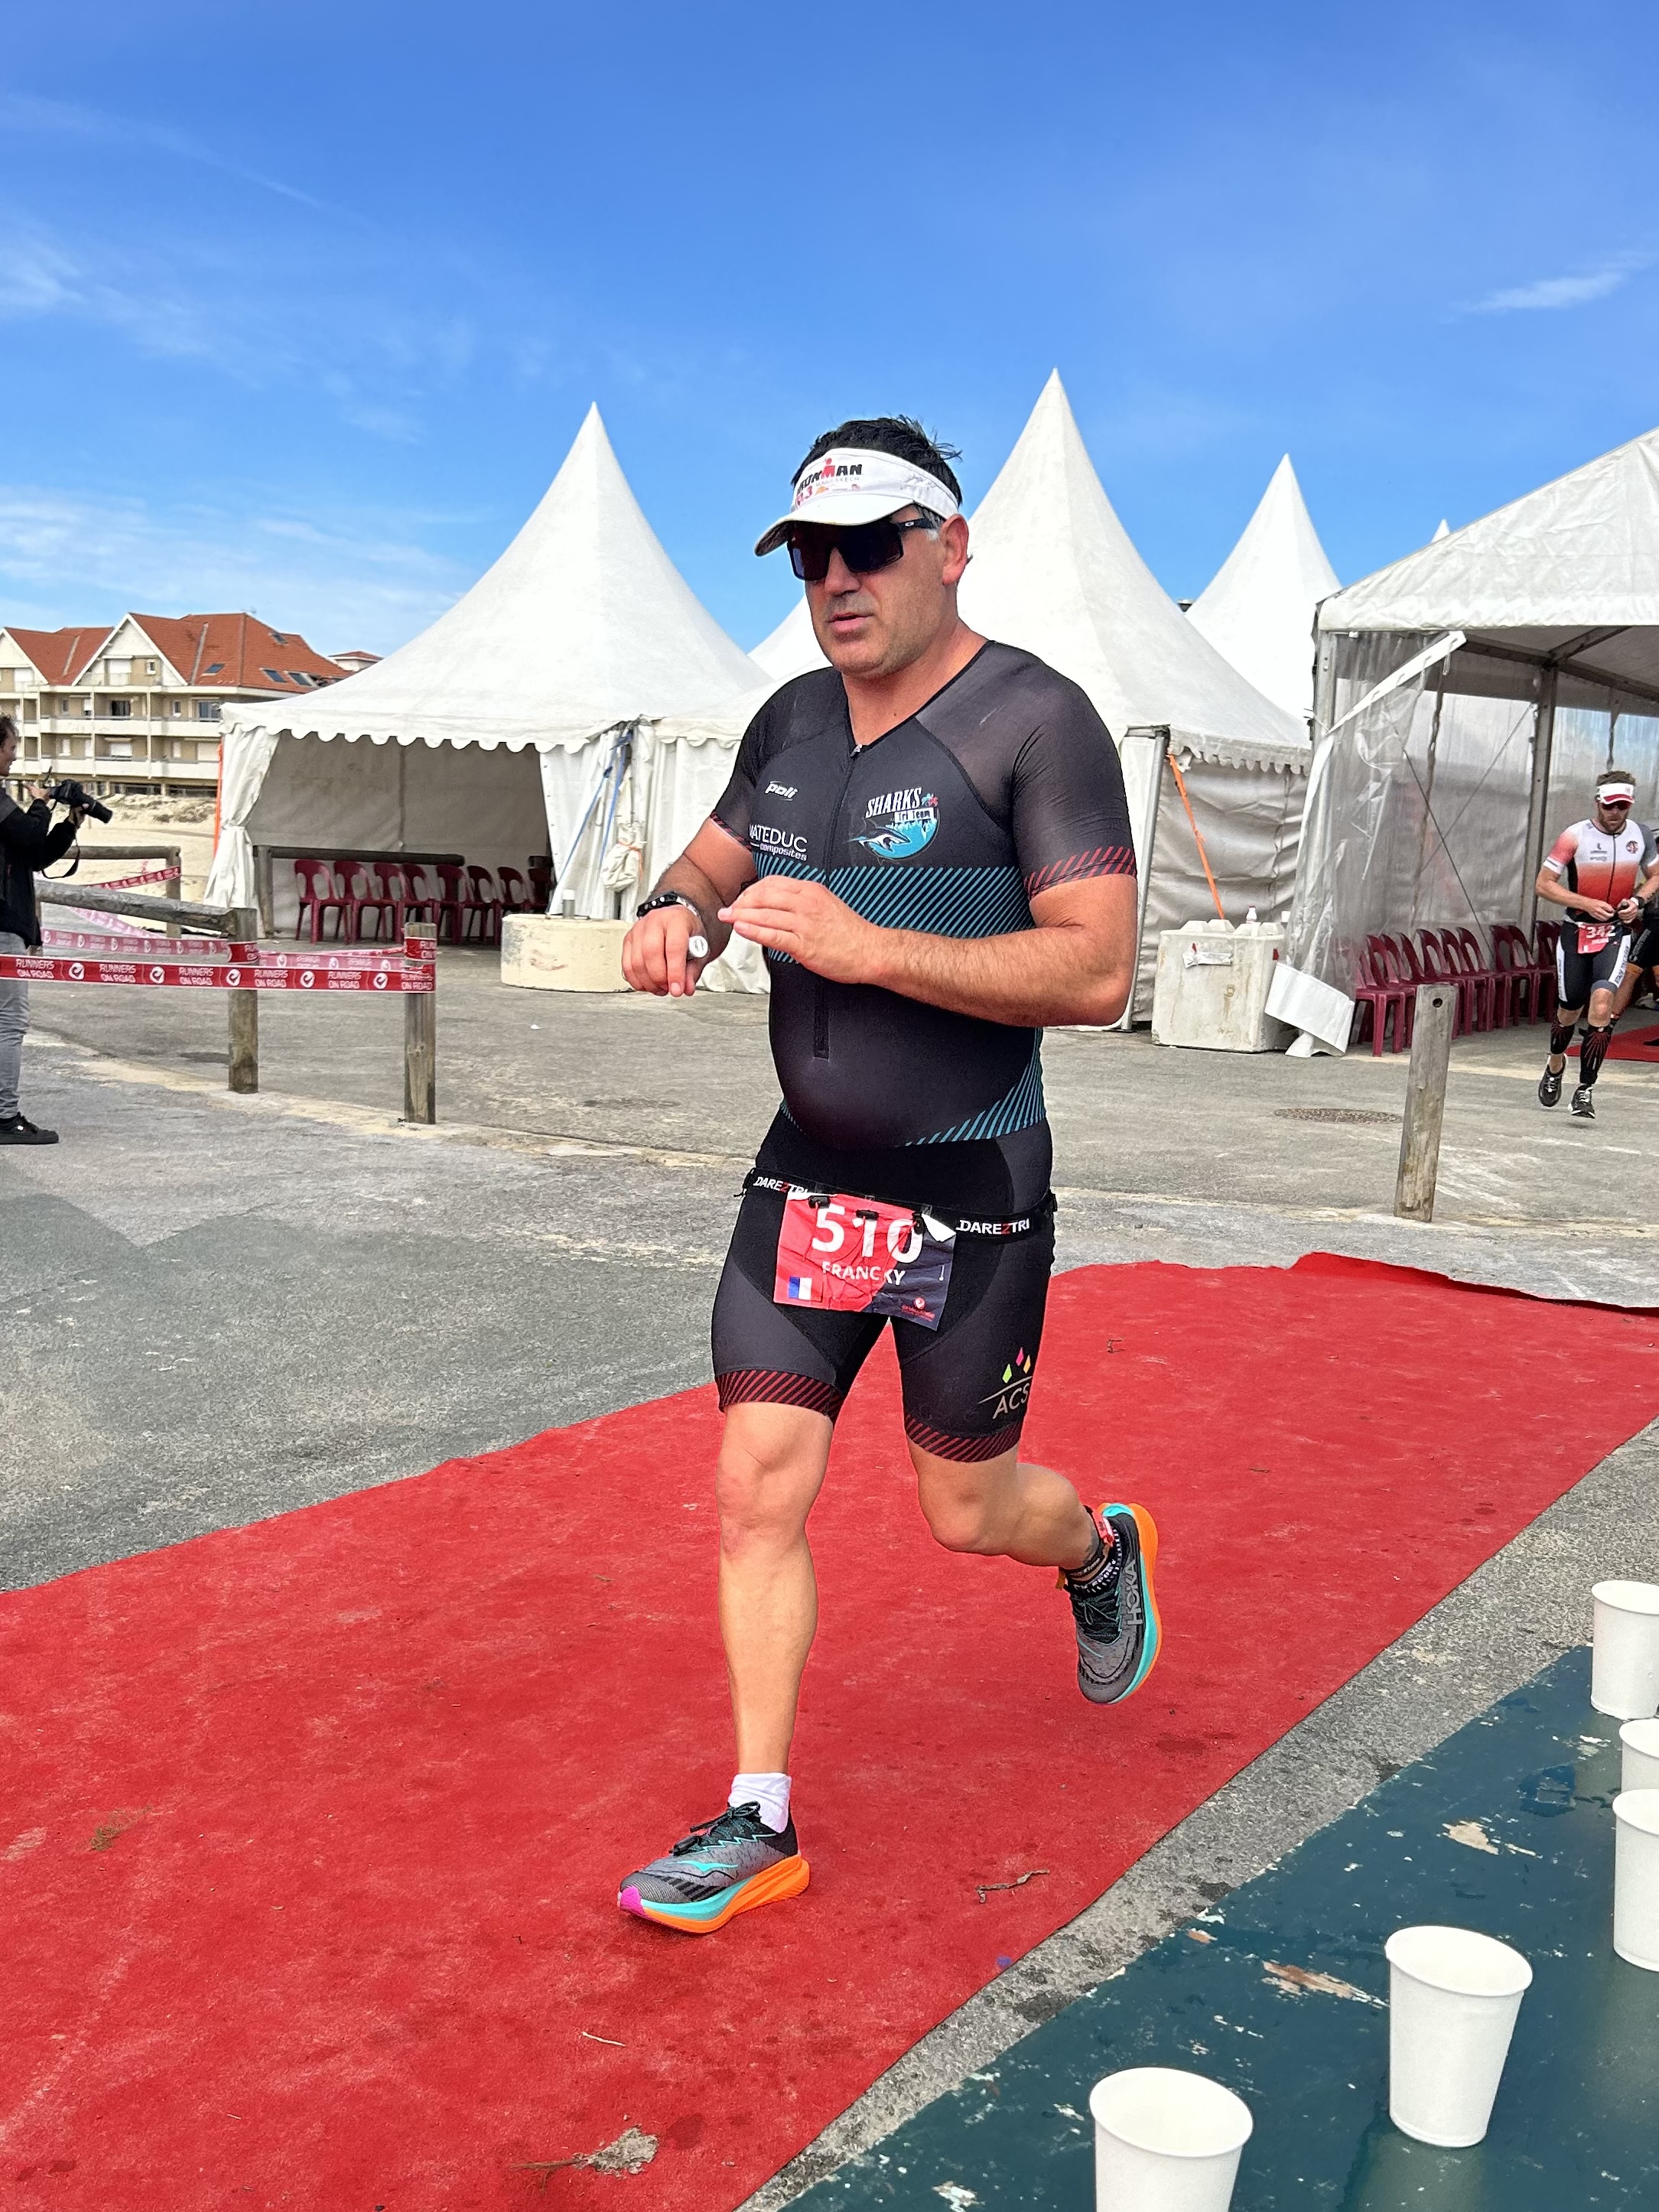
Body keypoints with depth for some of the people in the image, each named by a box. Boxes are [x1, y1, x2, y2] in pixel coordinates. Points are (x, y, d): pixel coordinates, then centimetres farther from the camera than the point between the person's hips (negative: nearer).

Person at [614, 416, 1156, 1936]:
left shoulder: (1035, 721, -14)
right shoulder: (792, 720, 7)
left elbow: (1098, 971, -22)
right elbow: (712, 862, 22)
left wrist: (864, 946, -28)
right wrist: (672, 917, -3)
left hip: (973, 1193, -5)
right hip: (806, 1175, 6)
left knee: (967, 1510, 9)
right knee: (760, 1490, 2)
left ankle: (1102, 1553, 45)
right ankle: (761, 1824, 17)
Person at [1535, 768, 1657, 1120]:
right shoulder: (1575, 836, -11)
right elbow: (1544, 884, -9)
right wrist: (1587, 904, -18)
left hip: (1616, 933, 1)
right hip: (1576, 932, -1)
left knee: (1602, 1005, -18)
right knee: (1569, 1012, 10)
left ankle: (1585, 1089, -12)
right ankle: (1555, 1066, 42)